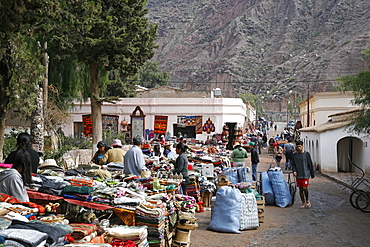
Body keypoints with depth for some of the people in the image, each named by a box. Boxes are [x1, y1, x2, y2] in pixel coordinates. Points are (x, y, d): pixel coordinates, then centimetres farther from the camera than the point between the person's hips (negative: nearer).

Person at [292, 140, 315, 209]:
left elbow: (310, 164, 3)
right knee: (300, 189, 6)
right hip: (298, 175, 3)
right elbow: (293, 164, 11)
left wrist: (312, 174, 4)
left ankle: (307, 200, 13)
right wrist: (294, 171, -7)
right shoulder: (295, 155, 5)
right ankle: (303, 203, 18)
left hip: (306, 174, -3)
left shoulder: (307, 154, -2)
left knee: (305, 188, -11)